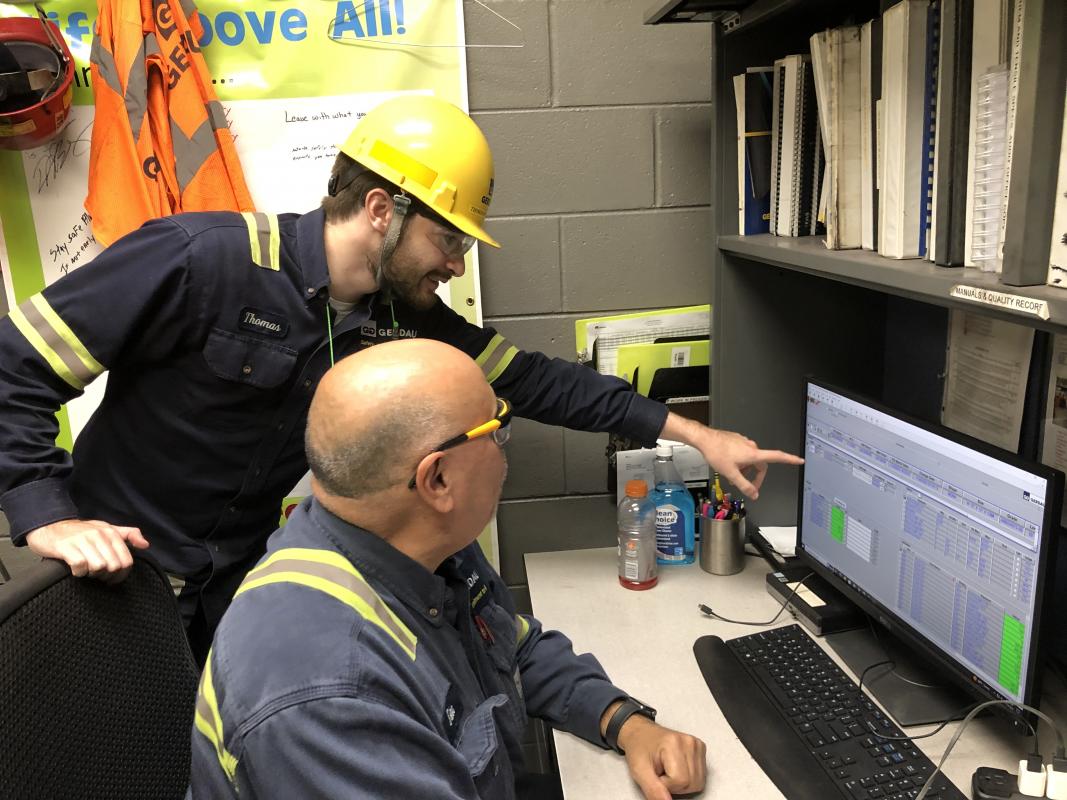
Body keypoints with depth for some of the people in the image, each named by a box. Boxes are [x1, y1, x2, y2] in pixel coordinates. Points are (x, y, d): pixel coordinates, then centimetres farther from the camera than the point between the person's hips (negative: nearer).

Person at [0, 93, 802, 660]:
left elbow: (529, 379, -3)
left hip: (239, 584, 5)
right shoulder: (202, 262, -25)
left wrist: (695, 434, -3)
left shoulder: (400, 315, -6)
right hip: (116, 578, -4)